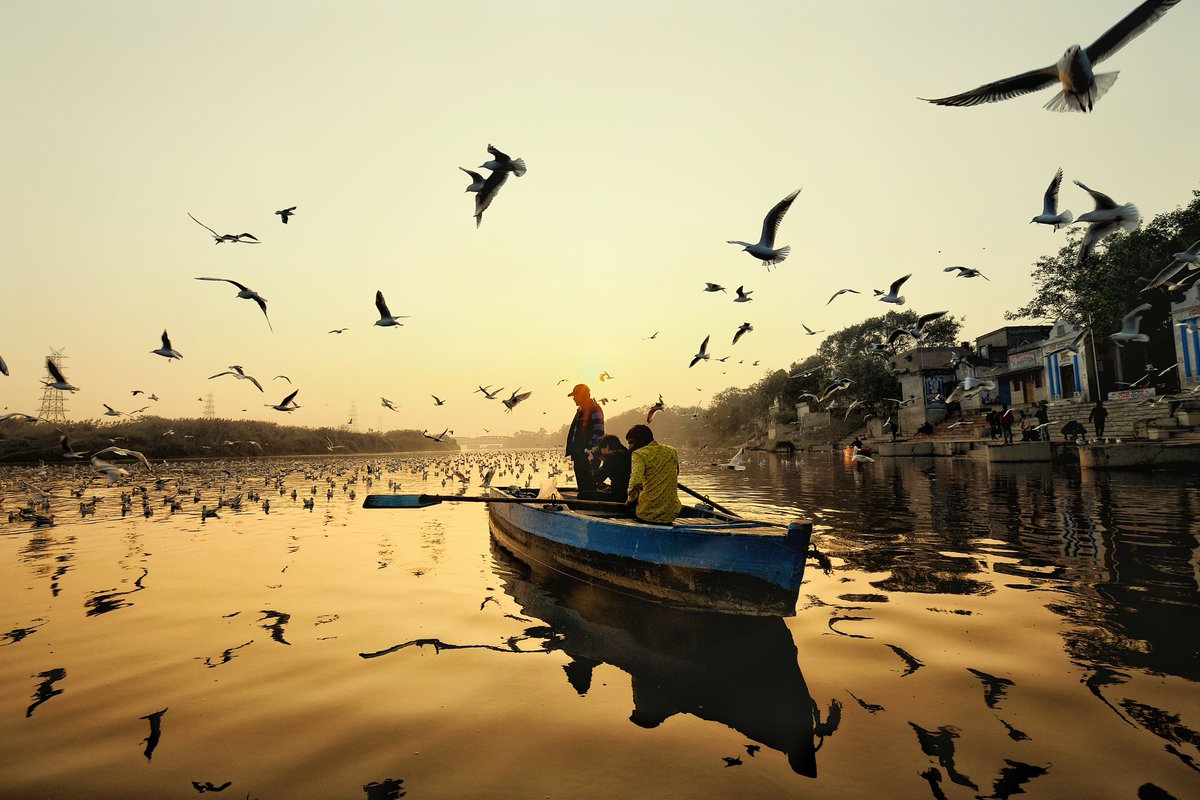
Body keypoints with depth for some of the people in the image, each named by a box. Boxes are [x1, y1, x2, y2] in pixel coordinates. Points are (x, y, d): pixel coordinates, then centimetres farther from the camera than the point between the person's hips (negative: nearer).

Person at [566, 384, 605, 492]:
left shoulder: (595, 410, -11)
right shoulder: (580, 411, 19)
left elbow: (599, 432, -19)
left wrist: (589, 450, -20)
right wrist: (572, 451, 17)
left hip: (588, 456, -10)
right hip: (579, 456, 10)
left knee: (589, 487, -8)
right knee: (582, 486, 13)